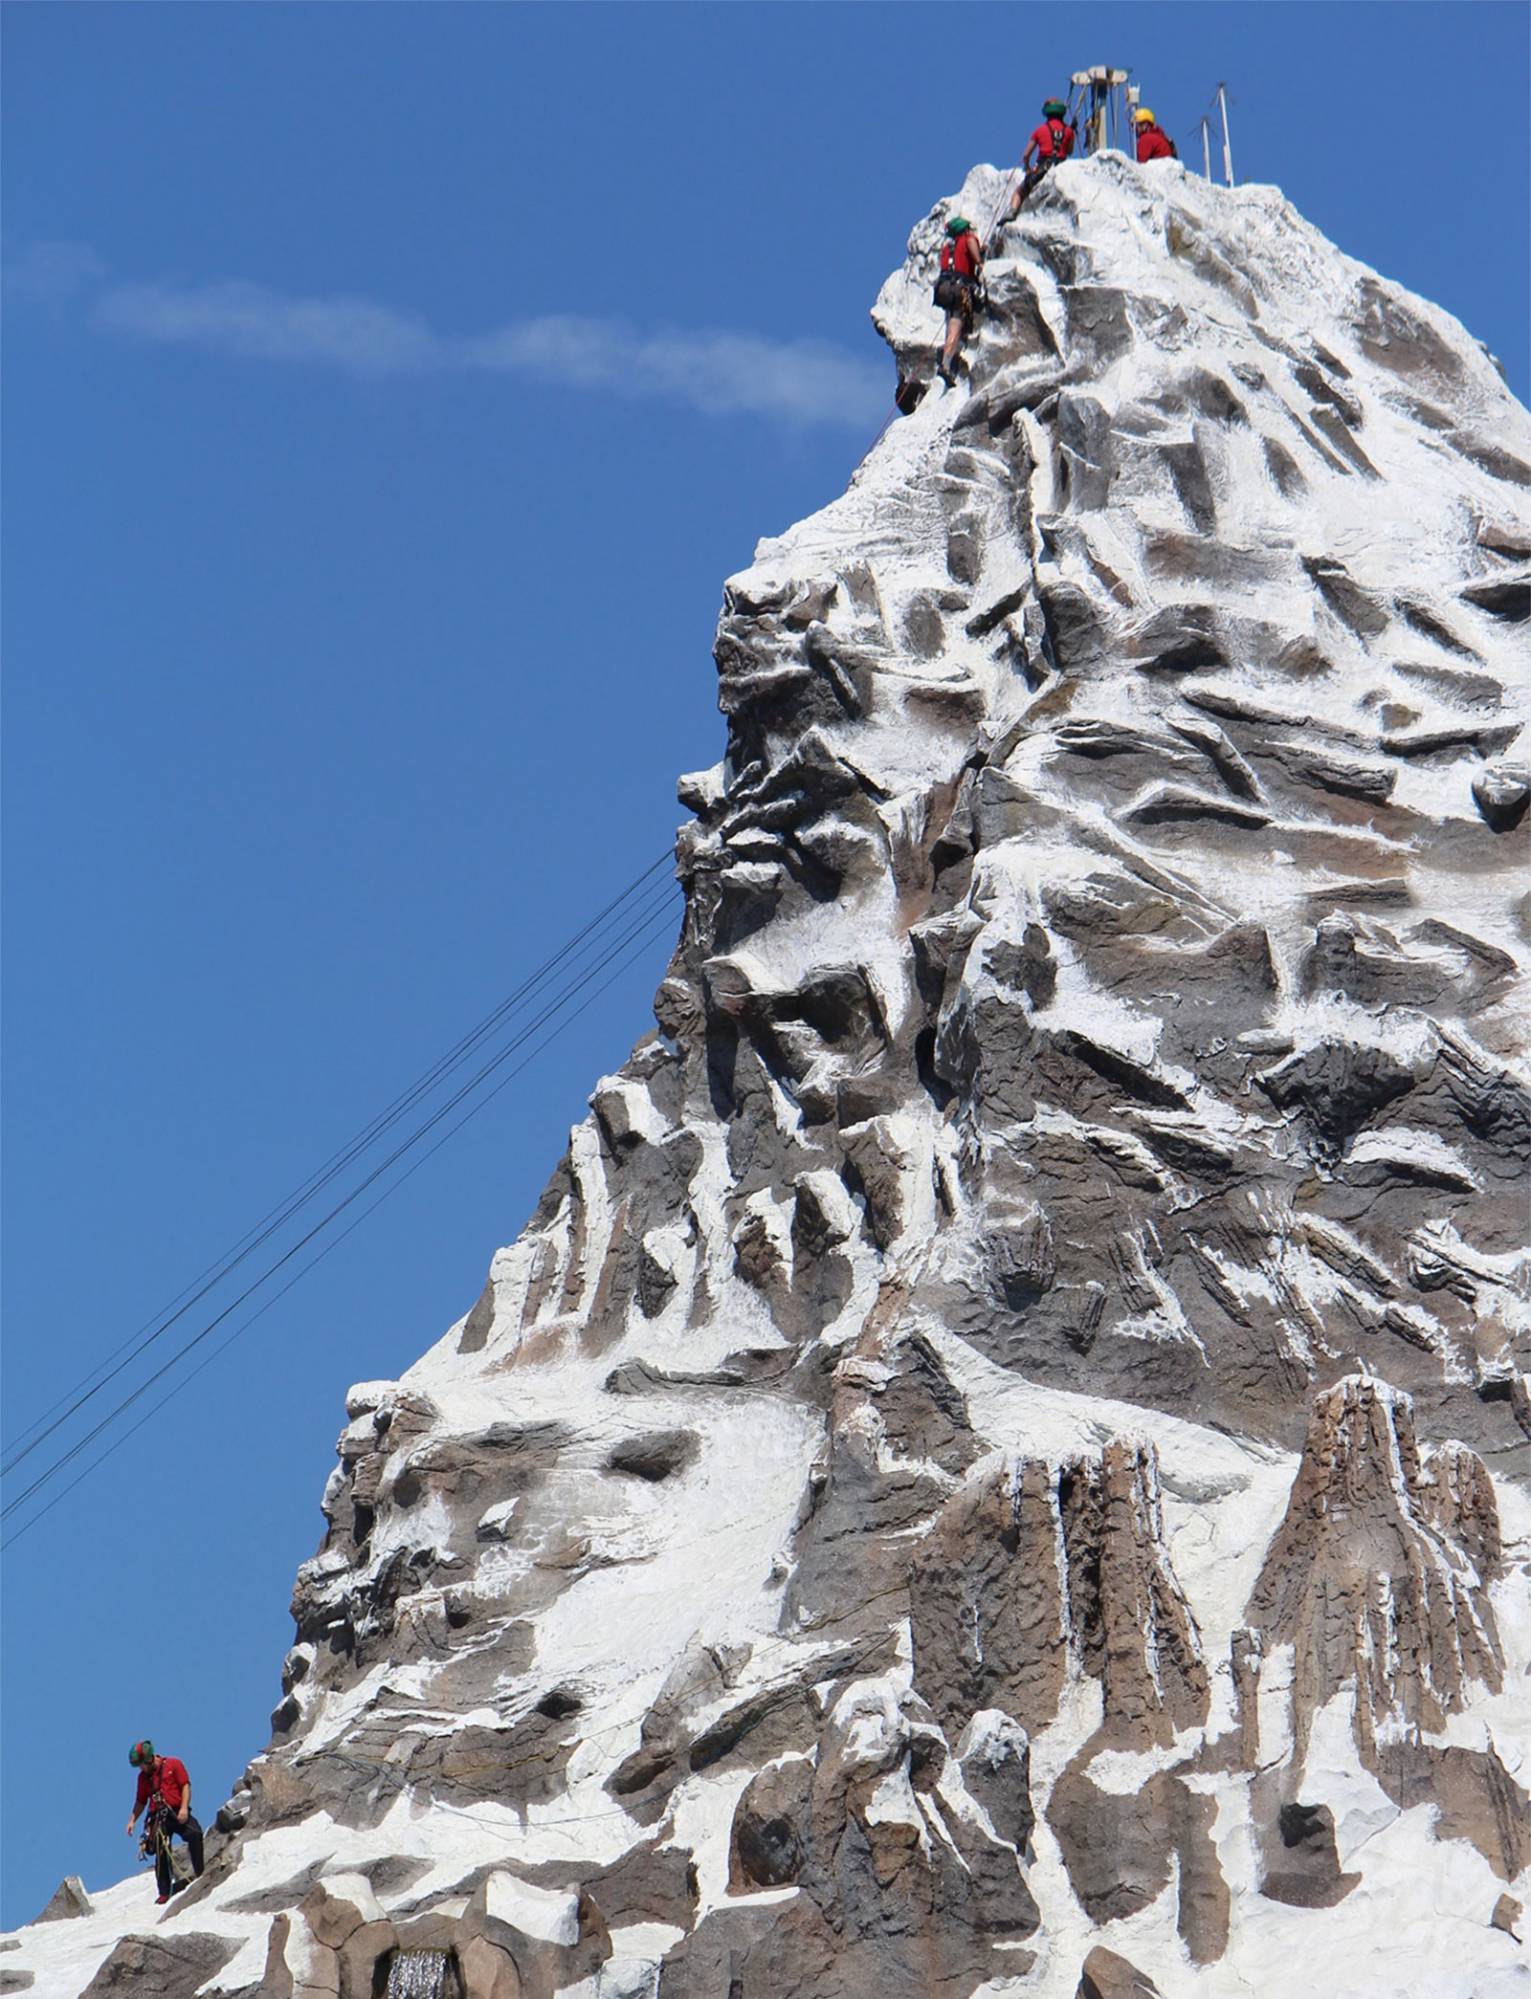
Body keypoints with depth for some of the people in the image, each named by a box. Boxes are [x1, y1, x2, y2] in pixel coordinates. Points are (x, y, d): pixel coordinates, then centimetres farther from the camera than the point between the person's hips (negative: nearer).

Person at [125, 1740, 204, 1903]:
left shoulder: (173, 1764, 5)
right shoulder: (143, 1776, 17)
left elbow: (185, 1786, -1)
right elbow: (141, 1801, 23)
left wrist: (184, 1808, -13)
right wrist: (132, 1820, 14)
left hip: (178, 1814, -3)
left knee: (195, 1834, -28)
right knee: (161, 1855, -4)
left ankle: (199, 1873, -21)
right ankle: (164, 1893, -1)